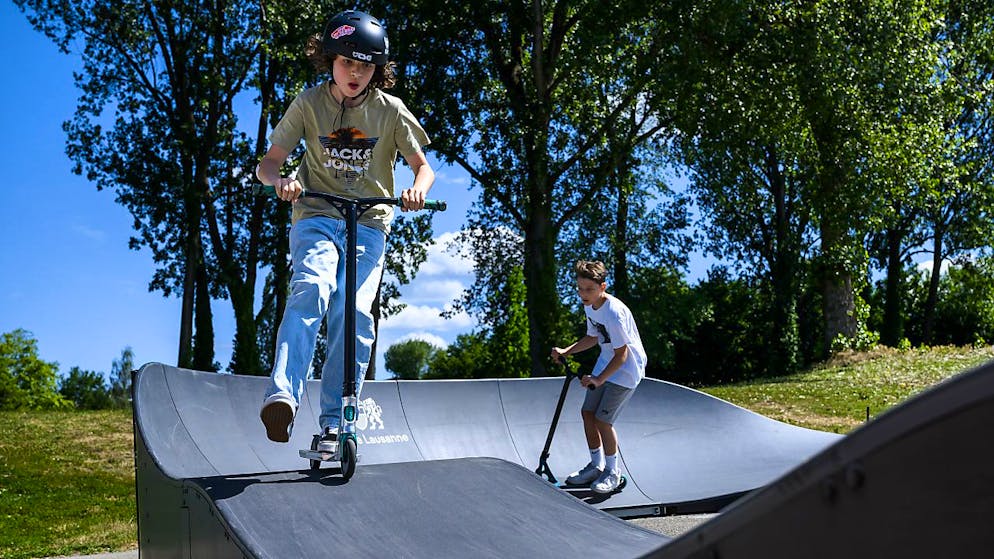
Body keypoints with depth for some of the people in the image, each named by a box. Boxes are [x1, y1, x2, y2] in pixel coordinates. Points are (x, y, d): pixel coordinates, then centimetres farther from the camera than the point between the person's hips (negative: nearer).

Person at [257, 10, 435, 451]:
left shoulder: (390, 110, 1)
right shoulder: (309, 103, 0)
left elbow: (423, 167, 4)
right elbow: (268, 163, -1)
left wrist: (418, 189, -21)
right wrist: (280, 179, -25)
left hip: (368, 223, 1)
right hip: (316, 217, -1)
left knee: (355, 312, -16)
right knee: (311, 289, -30)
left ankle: (334, 423, -8)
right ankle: (282, 397, -40)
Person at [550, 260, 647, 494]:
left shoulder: (614, 313, -29)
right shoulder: (589, 306, -1)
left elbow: (621, 355, -25)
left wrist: (598, 379, -31)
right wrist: (566, 351, 4)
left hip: (626, 369, -9)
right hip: (606, 363, 9)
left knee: (602, 419, -11)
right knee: (588, 412, 5)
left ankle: (612, 472, 9)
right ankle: (596, 465, 23)